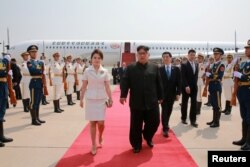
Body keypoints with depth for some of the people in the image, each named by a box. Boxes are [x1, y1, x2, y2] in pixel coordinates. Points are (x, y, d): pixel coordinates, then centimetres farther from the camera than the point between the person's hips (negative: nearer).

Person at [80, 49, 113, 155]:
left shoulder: (105, 72, 2)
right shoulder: (87, 71, -1)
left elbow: (107, 87, 4)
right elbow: (84, 87, 2)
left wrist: (110, 99, 1)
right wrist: (81, 99, 1)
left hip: (101, 99, 1)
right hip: (90, 99, 0)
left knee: (101, 122, -1)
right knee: (92, 122, 4)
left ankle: (100, 136, 32)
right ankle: (93, 145, 16)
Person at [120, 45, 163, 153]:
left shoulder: (154, 67, 8)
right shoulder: (131, 67, 3)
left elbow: (159, 83, 10)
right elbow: (125, 82, -4)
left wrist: (160, 97, 11)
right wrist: (123, 95, -15)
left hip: (152, 102, 2)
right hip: (136, 102, -1)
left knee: (154, 122, 6)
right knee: (136, 125, 6)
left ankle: (148, 137, 36)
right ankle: (136, 145, 23)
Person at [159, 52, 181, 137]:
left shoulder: (176, 69, 1)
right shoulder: (159, 69, -3)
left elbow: (179, 82, 0)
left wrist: (178, 93, -6)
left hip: (172, 94, 3)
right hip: (163, 94, -2)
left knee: (169, 111, 14)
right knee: (164, 111, -4)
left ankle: (166, 124, 35)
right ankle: (165, 129, 2)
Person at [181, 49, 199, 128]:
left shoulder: (196, 65, 13)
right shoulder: (184, 65, -6)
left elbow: (196, 75, 15)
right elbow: (183, 77, -13)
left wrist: (195, 84, 6)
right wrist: (186, 86, -21)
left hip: (194, 87, 5)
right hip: (186, 87, -5)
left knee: (194, 104, 1)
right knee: (184, 103, 7)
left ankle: (193, 120, 7)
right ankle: (183, 118, 21)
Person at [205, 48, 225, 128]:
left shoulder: (221, 65, -8)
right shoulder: (213, 65, 16)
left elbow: (219, 77, -18)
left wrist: (209, 75, -11)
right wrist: (208, 76, -3)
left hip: (217, 87, -8)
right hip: (211, 87, 8)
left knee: (217, 105, -1)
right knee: (213, 104, 13)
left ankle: (217, 122, 5)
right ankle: (214, 120, 22)